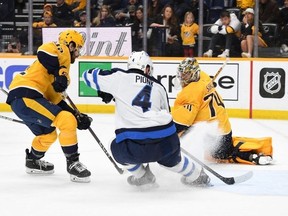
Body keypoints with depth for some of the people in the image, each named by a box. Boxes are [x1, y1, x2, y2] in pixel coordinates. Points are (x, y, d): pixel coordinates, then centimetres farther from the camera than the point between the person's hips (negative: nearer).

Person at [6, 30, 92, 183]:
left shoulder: (62, 67, 28)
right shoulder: (62, 51, 2)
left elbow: (56, 100, 25)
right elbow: (44, 50, -22)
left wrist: (77, 117, 19)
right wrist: (60, 73, -22)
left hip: (18, 100, 11)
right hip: (26, 96, -11)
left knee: (48, 135, 29)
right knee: (67, 122, -15)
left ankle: (33, 162, 50)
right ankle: (73, 164, -8)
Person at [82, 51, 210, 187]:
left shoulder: (120, 77, 8)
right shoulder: (158, 87, 19)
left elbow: (89, 76, 16)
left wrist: (105, 90, 37)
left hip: (134, 148, -3)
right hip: (166, 143, 4)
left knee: (117, 148, 31)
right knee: (168, 156, 38)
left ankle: (141, 176, 33)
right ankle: (196, 176, 50)